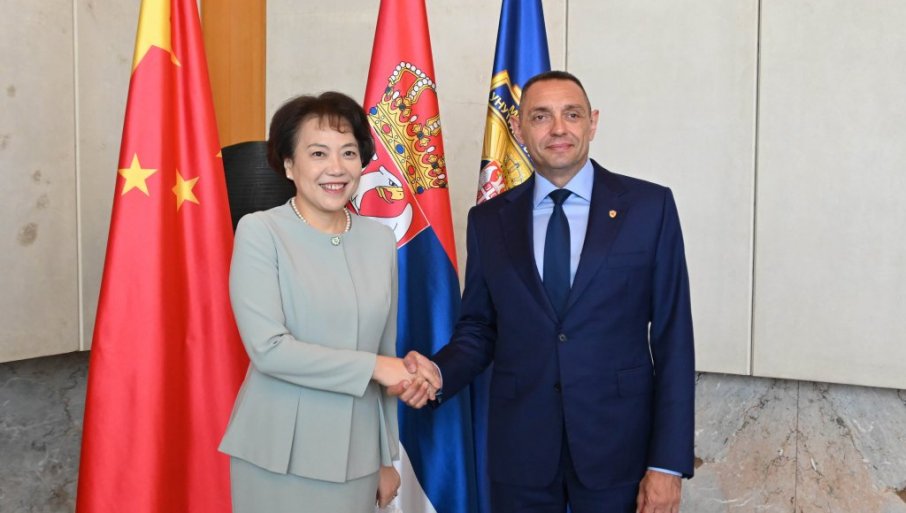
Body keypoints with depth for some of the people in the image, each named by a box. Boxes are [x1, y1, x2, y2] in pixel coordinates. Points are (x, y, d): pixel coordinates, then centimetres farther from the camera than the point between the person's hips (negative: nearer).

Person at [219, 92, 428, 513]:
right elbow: (268, 347, -17)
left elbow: (386, 352, 9)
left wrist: (388, 457, 11)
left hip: (355, 456, 4)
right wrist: (370, 366, -15)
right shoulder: (260, 232, -9)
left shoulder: (380, 240, 4)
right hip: (277, 457, -4)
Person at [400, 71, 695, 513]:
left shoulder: (650, 206, -2)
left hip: (618, 443, -1)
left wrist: (668, 462, -7)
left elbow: (672, 338, -4)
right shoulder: (489, 220, 4)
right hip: (519, 448, 2)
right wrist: (439, 372, -11)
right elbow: (479, 328, 10)